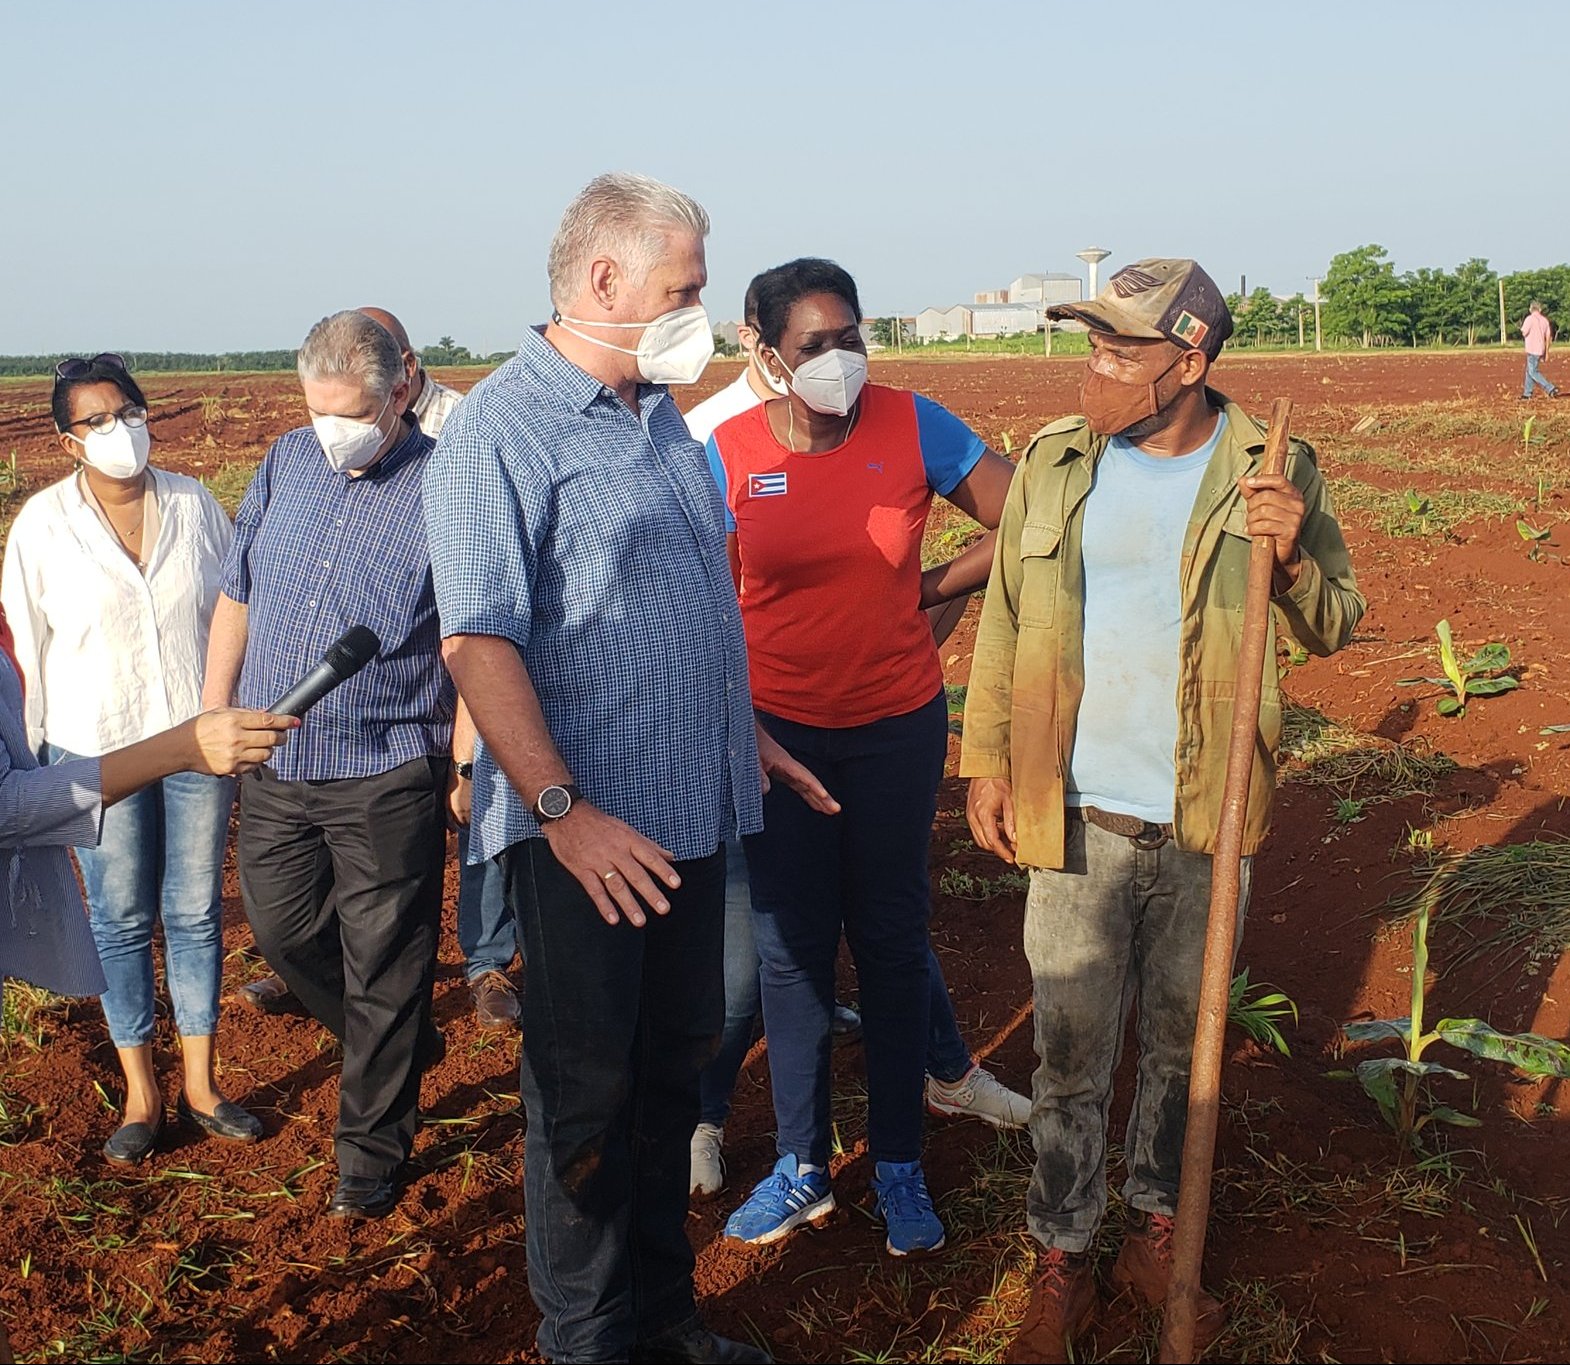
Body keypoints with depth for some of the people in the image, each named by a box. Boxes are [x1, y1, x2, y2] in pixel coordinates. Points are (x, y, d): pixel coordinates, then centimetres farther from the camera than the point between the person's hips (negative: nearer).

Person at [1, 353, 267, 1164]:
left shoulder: (194, 505, -2)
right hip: (96, 749, -1)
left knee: (196, 913, 9)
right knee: (120, 920, 9)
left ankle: (199, 1086, 23)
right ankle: (141, 1098, 22)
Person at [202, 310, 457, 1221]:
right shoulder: (288, 463, 6)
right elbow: (238, 595, 14)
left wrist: (465, 764, -11)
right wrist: (214, 713, 12)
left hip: (387, 779, -6)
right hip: (275, 770, 6)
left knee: (383, 974, 5)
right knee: (282, 930, 18)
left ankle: (371, 1155, 24)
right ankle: (405, 1046, 42)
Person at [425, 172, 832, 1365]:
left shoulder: (660, 417, 13)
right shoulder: (500, 430, -14)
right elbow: (479, 641, -20)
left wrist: (748, 733, 21)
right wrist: (563, 810, -24)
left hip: (695, 813, 8)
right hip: (592, 835, -8)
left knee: (674, 1064, 18)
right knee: (589, 1089, 5)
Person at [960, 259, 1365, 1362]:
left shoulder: (1274, 472, -3)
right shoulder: (1053, 462, 0)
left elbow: (1334, 628, 3)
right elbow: (1005, 621, 6)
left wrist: (1293, 554, -17)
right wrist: (986, 758, 2)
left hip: (1208, 825, 0)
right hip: (1078, 819, 0)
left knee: (1183, 1047, 16)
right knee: (1071, 1058, 8)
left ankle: (1158, 1231, 37)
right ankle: (1063, 1261, 26)